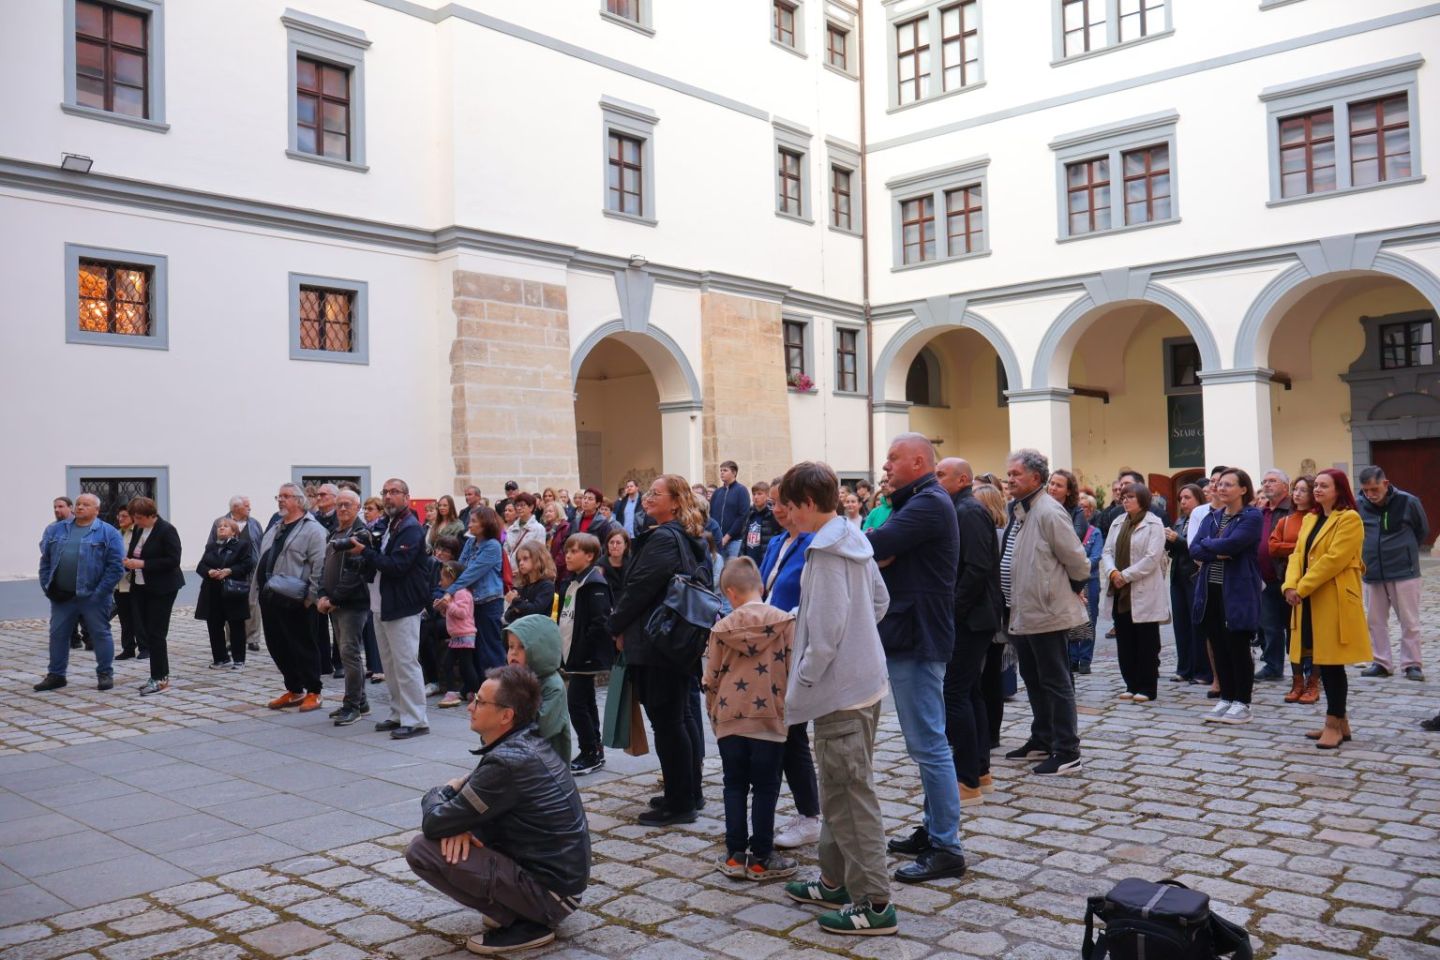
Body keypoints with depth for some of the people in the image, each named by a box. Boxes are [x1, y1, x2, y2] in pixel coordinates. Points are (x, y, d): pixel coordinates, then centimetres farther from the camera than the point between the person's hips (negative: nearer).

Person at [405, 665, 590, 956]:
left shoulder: (508, 762, -25)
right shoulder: (527, 742, 3)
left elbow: (433, 824, -19)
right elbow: (475, 788, 16)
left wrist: (435, 796, 5)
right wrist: (460, 823, -6)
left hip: (550, 890, -9)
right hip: (562, 873, 9)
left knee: (421, 851, -13)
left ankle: (523, 923, -5)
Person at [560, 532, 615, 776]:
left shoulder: (594, 584, -15)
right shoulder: (572, 582, 14)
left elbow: (600, 622, -22)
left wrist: (583, 651, -23)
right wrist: (564, 647, 13)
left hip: (586, 655, -10)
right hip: (574, 653, 10)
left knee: (577, 702, -8)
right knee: (586, 702, 15)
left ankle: (591, 753, 1)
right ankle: (594, 750, 24)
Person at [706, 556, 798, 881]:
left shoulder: (722, 628, -1)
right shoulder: (785, 621, -6)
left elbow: (711, 678, 4)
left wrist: (714, 713, 21)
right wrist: (791, 708, 9)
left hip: (730, 719, 2)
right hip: (770, 717, -1)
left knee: (735, 786, 12)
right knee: (765, 788, 6)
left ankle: (735, 855, 15)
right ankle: (761, 858, 10)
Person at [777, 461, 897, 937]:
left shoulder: (825, 552, -20)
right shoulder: (854, 541, 8)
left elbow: (824, 632, -22)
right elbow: (880, 600, 17)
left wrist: (800, 685, -13)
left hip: (840, 689, -10)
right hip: (862, 680, 10)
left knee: (850, 795, -2)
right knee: (839, 790, 19)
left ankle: (874, 903, 6)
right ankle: (837, 881, 30)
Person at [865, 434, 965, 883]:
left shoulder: (928, 504, -16)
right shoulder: (919, 502, 18)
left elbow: (875, 545, -27)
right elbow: (886, 551, 9)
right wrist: (881, 553, -13)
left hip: (917, 637, -11)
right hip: (910, 633, 11)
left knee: (928, 744, -6)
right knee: (927, 741, 17)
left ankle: (946, 848, 1)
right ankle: (933, 829, 28)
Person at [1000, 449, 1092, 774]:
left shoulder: (1048, 512, -17)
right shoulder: (1016, 511, 10)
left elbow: (1076, 559, -15)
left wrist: (1074, 589, 0)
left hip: (1045, 611, -9)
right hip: (1020, 612, 9)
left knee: (1056, 683, -1)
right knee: (1033, 680, 19)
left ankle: (1067, 753, 7)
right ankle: (1042, 739, 33)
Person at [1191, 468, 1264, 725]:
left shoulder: (1251, 516, -7)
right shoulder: (1212, 517, 13)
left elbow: (1231, 544, -22)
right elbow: (1194, 549, 3)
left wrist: (1206, 544, -5)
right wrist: (1217, 553, -15)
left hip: (1237, 592, -6)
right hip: (1211, 591, 6)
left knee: (1238, 648, 1)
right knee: (1219, 647, 10)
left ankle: (1242, 704, 11)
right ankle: (1226, 699, 21)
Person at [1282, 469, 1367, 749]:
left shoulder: (1350, 519, -8)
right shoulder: (1310, 519, 17)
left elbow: (1334, 559, -17)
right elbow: (1298, 554, 10)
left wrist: (1302, 588, -18)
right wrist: (1291, 585, -7)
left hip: (1334, 601, -8)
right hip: (1310, 601, 8)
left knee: (1332, 662, -4)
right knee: (1322, 662, 11)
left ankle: (1334, 724, 4)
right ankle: (1339, 721, 21)